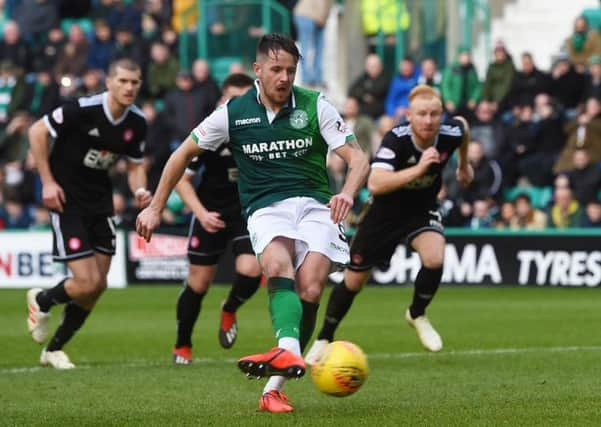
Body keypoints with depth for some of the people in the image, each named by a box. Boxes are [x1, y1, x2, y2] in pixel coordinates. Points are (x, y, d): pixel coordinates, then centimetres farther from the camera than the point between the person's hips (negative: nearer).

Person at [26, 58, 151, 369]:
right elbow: (37, 131, -11)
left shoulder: (137, 123, -3)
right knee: (87, 283, -14)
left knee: (98, 286, 5)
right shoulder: (83, 110, -21)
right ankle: (41, 302, 21)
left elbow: (135, 165, 11)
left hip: (100, 202, 6)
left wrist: (139, 191, -11)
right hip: (66, 200, -6)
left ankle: (54, 349, 24)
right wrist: (47, 181, -14)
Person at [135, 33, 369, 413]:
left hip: (315, 203, 0)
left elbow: (358, 158, -2)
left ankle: (275, 387, -19)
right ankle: (289, 352, -57)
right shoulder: (234, 113, 3)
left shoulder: (315, 106, 1)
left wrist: (347, 193, -24)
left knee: (310, 288, -22)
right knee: (277, 263, -34)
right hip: (265, 208, 0)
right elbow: (184, 153, 15)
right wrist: (156, 207, 15)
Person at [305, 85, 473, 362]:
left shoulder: (450, 134, -22)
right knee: (354, 280, 7)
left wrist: (464, 165, 19)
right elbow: (375, 184, -46)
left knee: (434, 258, -27)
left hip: (422, 208, 2)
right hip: (385, 210, -2)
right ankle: (324, 339, 30)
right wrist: (418, 169, -51)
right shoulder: (396, 139, -33)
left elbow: (462, 124, 6)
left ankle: (417, 315, 3)